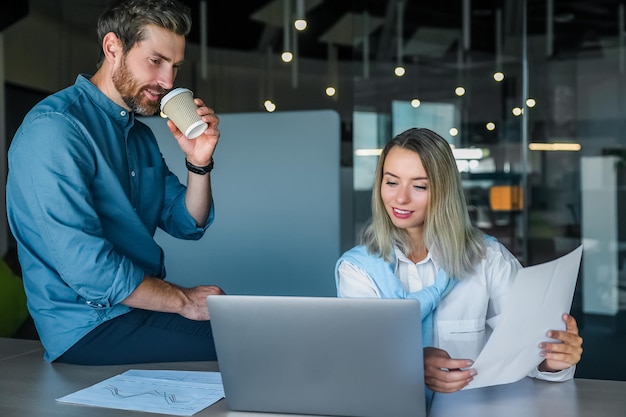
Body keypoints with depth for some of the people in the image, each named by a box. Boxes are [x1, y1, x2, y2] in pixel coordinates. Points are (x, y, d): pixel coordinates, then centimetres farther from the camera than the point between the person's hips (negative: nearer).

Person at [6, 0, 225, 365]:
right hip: (90, 324, -9)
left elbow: (188, 225, 13)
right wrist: (183, 300, -15)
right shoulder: (54, 129, -16)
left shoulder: (141, 134, 14)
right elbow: (85, 265, -24)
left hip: (142, 307, 9)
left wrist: (199, 162, -4)